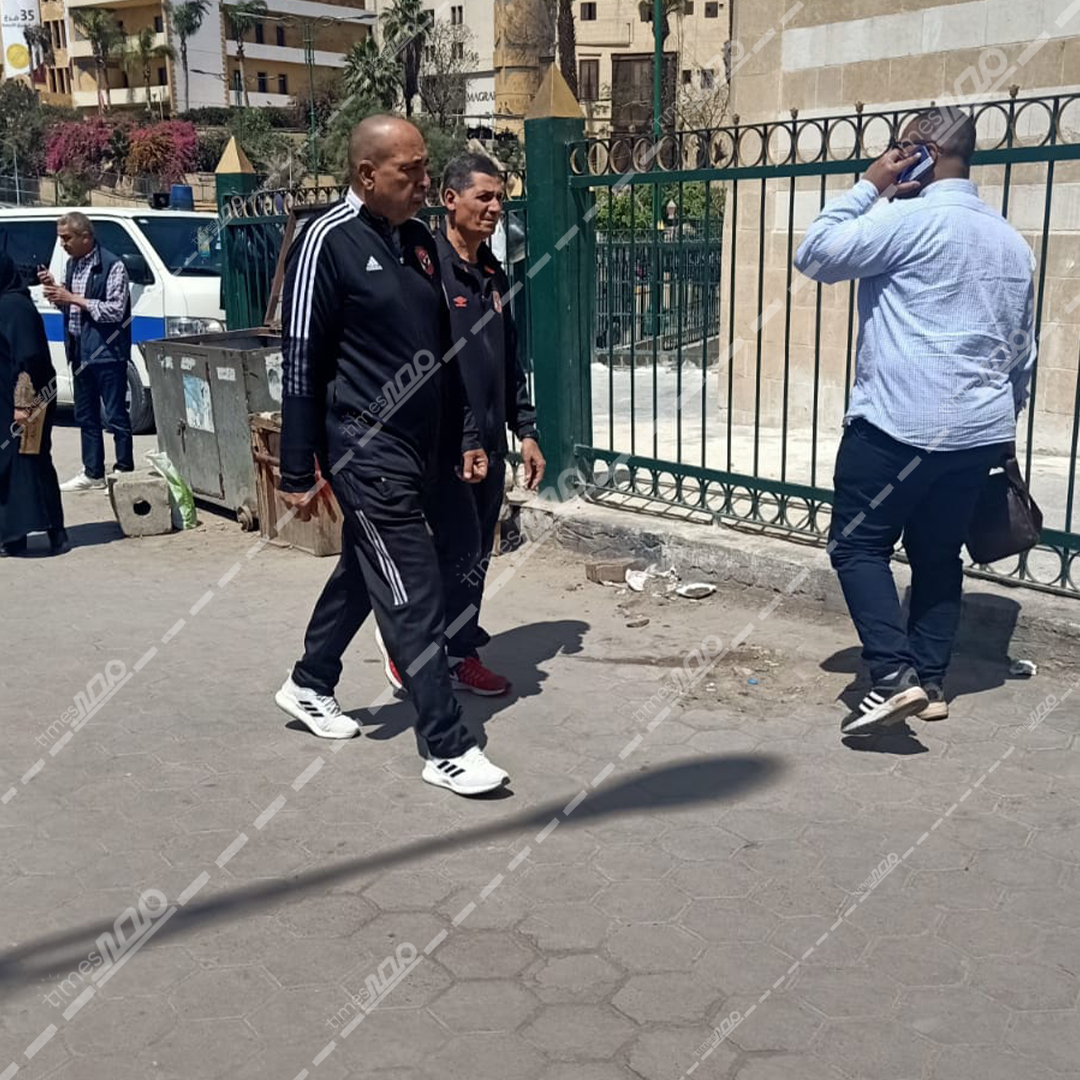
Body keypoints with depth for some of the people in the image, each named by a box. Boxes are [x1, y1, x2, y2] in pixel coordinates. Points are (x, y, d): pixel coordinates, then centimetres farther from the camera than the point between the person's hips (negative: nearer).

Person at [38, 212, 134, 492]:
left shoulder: (112, 265, -11)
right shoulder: (72, 264, 14)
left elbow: (115, 311, -16)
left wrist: (73, 298, -16)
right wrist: (55, 290, 2)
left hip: (107, 352, -8)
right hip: (80, 351, 8)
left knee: (116, 416, -2)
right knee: (86, 416, 13)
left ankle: (125, 470, 6)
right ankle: (92, 473, 21)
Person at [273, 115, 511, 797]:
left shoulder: (418, 242, 11)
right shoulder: (329, 240, -11)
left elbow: (442, 351, 18)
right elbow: (303, 360, -11)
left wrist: (467, 435, 16)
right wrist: (298, 471, -11)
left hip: (419, 446, 8)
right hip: (366, 450, -8)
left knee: (363, 572, 20)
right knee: (415, 597, -7)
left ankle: (310, 685, 39)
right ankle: (448, 748, 0)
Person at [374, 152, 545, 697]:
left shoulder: (494, 276, 14)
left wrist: (525, 431, 15)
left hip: (489, 444, 8)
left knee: (477, 554, 11)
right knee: (460, 546, -9)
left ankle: (461, 653, 24)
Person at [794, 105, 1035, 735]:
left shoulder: (909, 219, -11)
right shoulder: (1013, 241, 14)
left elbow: (815, 256, -7)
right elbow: (1023, 350, 20)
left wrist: (869, 187, -1)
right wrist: (1004, 425, 29)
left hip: (897, 426, -7)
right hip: (979, 431, 7)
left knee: (858, 546, 2)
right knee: (939, 554, 15)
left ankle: (896, 675, -9)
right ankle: (932, 683, 18)